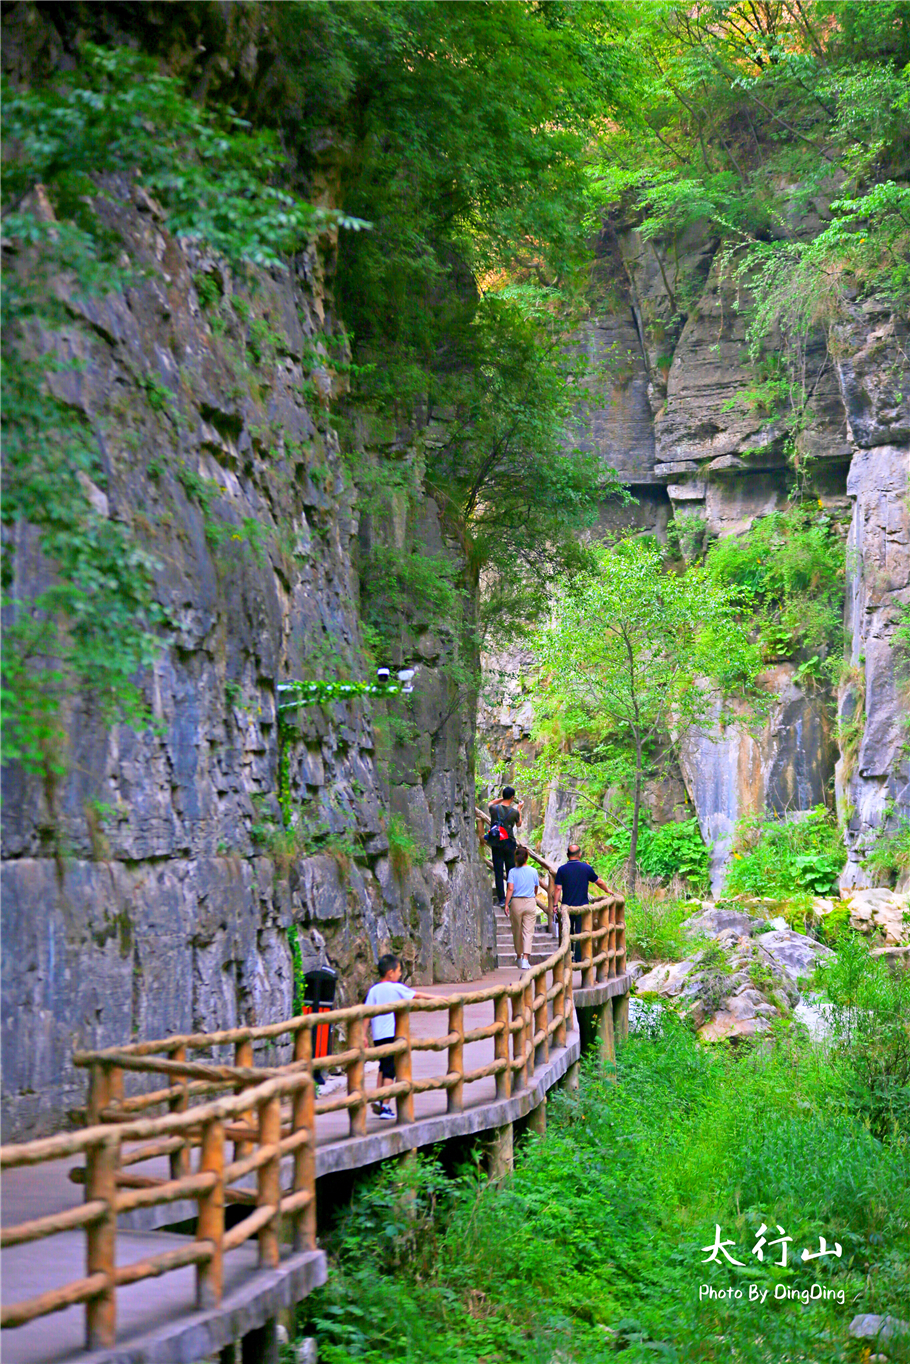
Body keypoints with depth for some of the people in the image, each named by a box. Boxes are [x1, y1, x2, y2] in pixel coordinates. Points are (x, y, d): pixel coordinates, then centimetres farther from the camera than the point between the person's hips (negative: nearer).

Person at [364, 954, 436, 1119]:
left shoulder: (373, 990, 5)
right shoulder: (397, 988, -5)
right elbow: (417, 995, 5)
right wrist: (435, 997, 17)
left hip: (377, 1036, 5)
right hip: (392, 1034, -5)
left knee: (384, 1066, 23)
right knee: (390, 1070, 0)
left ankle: (377, 1099, 15)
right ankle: (384, 1106, -3)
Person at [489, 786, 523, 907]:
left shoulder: (494, 809, -6)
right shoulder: (514, 811, -8)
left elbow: (490, 804, 20)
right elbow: (519, 824, 12)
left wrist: (502, 799, 19)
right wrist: (519, 809, 21)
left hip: (496, 844, 1)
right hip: (509, 843, -1)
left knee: (498, 872, 3)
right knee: (511, 872, 9)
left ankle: (501, 899, 2)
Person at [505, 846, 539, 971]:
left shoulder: (512, 871, -3)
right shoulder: (533, 871, 2)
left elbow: (510, 888, -11)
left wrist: (506, 904, -9)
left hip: (516, 902, 0)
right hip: (530, 902, 0)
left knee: (517, 932, 14)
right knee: (528, 932, -3)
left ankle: (519, 957, 25)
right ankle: (525, 958, -15)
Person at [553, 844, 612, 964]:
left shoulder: (562, 869, -2)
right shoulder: (586, 868, -2)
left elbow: (558, 888, -5)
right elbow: (599, 882, 10)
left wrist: (555, 905, 2)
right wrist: (607, 890, 29)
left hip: (567, 907, 1)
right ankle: (579, 960, 0)